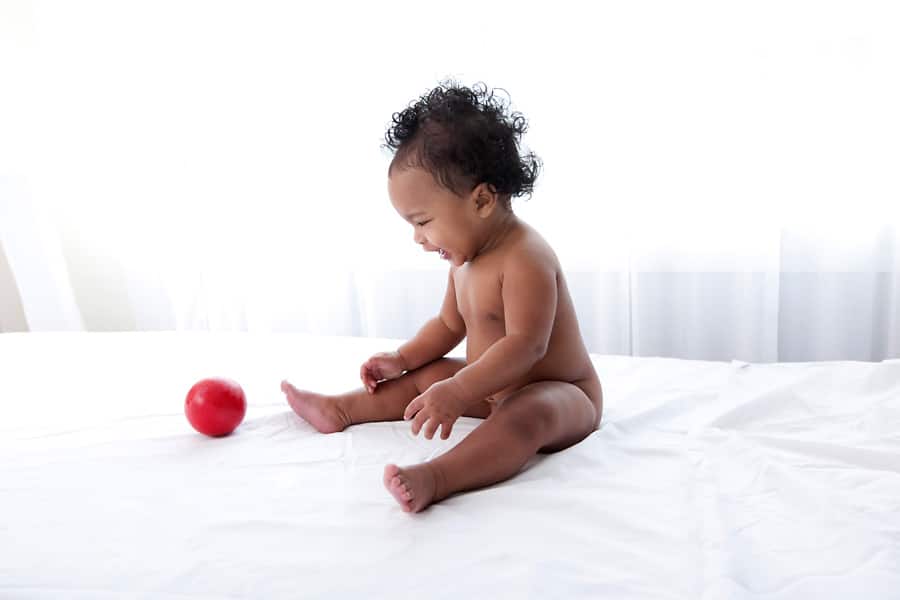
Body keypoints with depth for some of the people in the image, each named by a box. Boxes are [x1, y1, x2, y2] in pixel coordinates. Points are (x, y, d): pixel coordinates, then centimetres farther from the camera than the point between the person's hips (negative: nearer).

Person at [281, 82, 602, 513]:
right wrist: (401, 359, 7)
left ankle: (435, 478, -58)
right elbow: (449, 325, 18)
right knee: (424, 376, 12)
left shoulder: (525, 259, -26)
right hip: (493, 387, 10)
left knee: (525, 416, -41)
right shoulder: (465, 259, 5)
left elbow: (525, 345, -34)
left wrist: (457, 392, -38)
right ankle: (340, 410, 19)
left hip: (559, 394, -9)